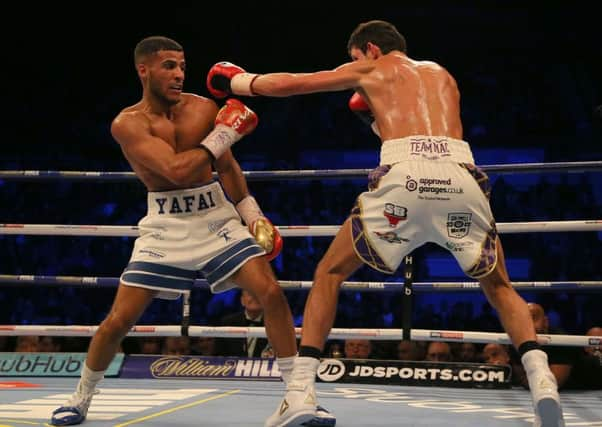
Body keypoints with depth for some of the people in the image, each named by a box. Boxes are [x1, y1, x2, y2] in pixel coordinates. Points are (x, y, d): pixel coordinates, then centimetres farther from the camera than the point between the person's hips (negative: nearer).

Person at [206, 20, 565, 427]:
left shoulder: (371, 70, 25)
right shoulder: (443, 75, 36)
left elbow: (288, 84, 27)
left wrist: (238, 81, 43)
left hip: (404, 177, -3)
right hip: (462, 176, 3)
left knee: (329, 274, 15)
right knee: (500, 287, 22)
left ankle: (301, 389, 3)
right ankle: (541, 378, -1)